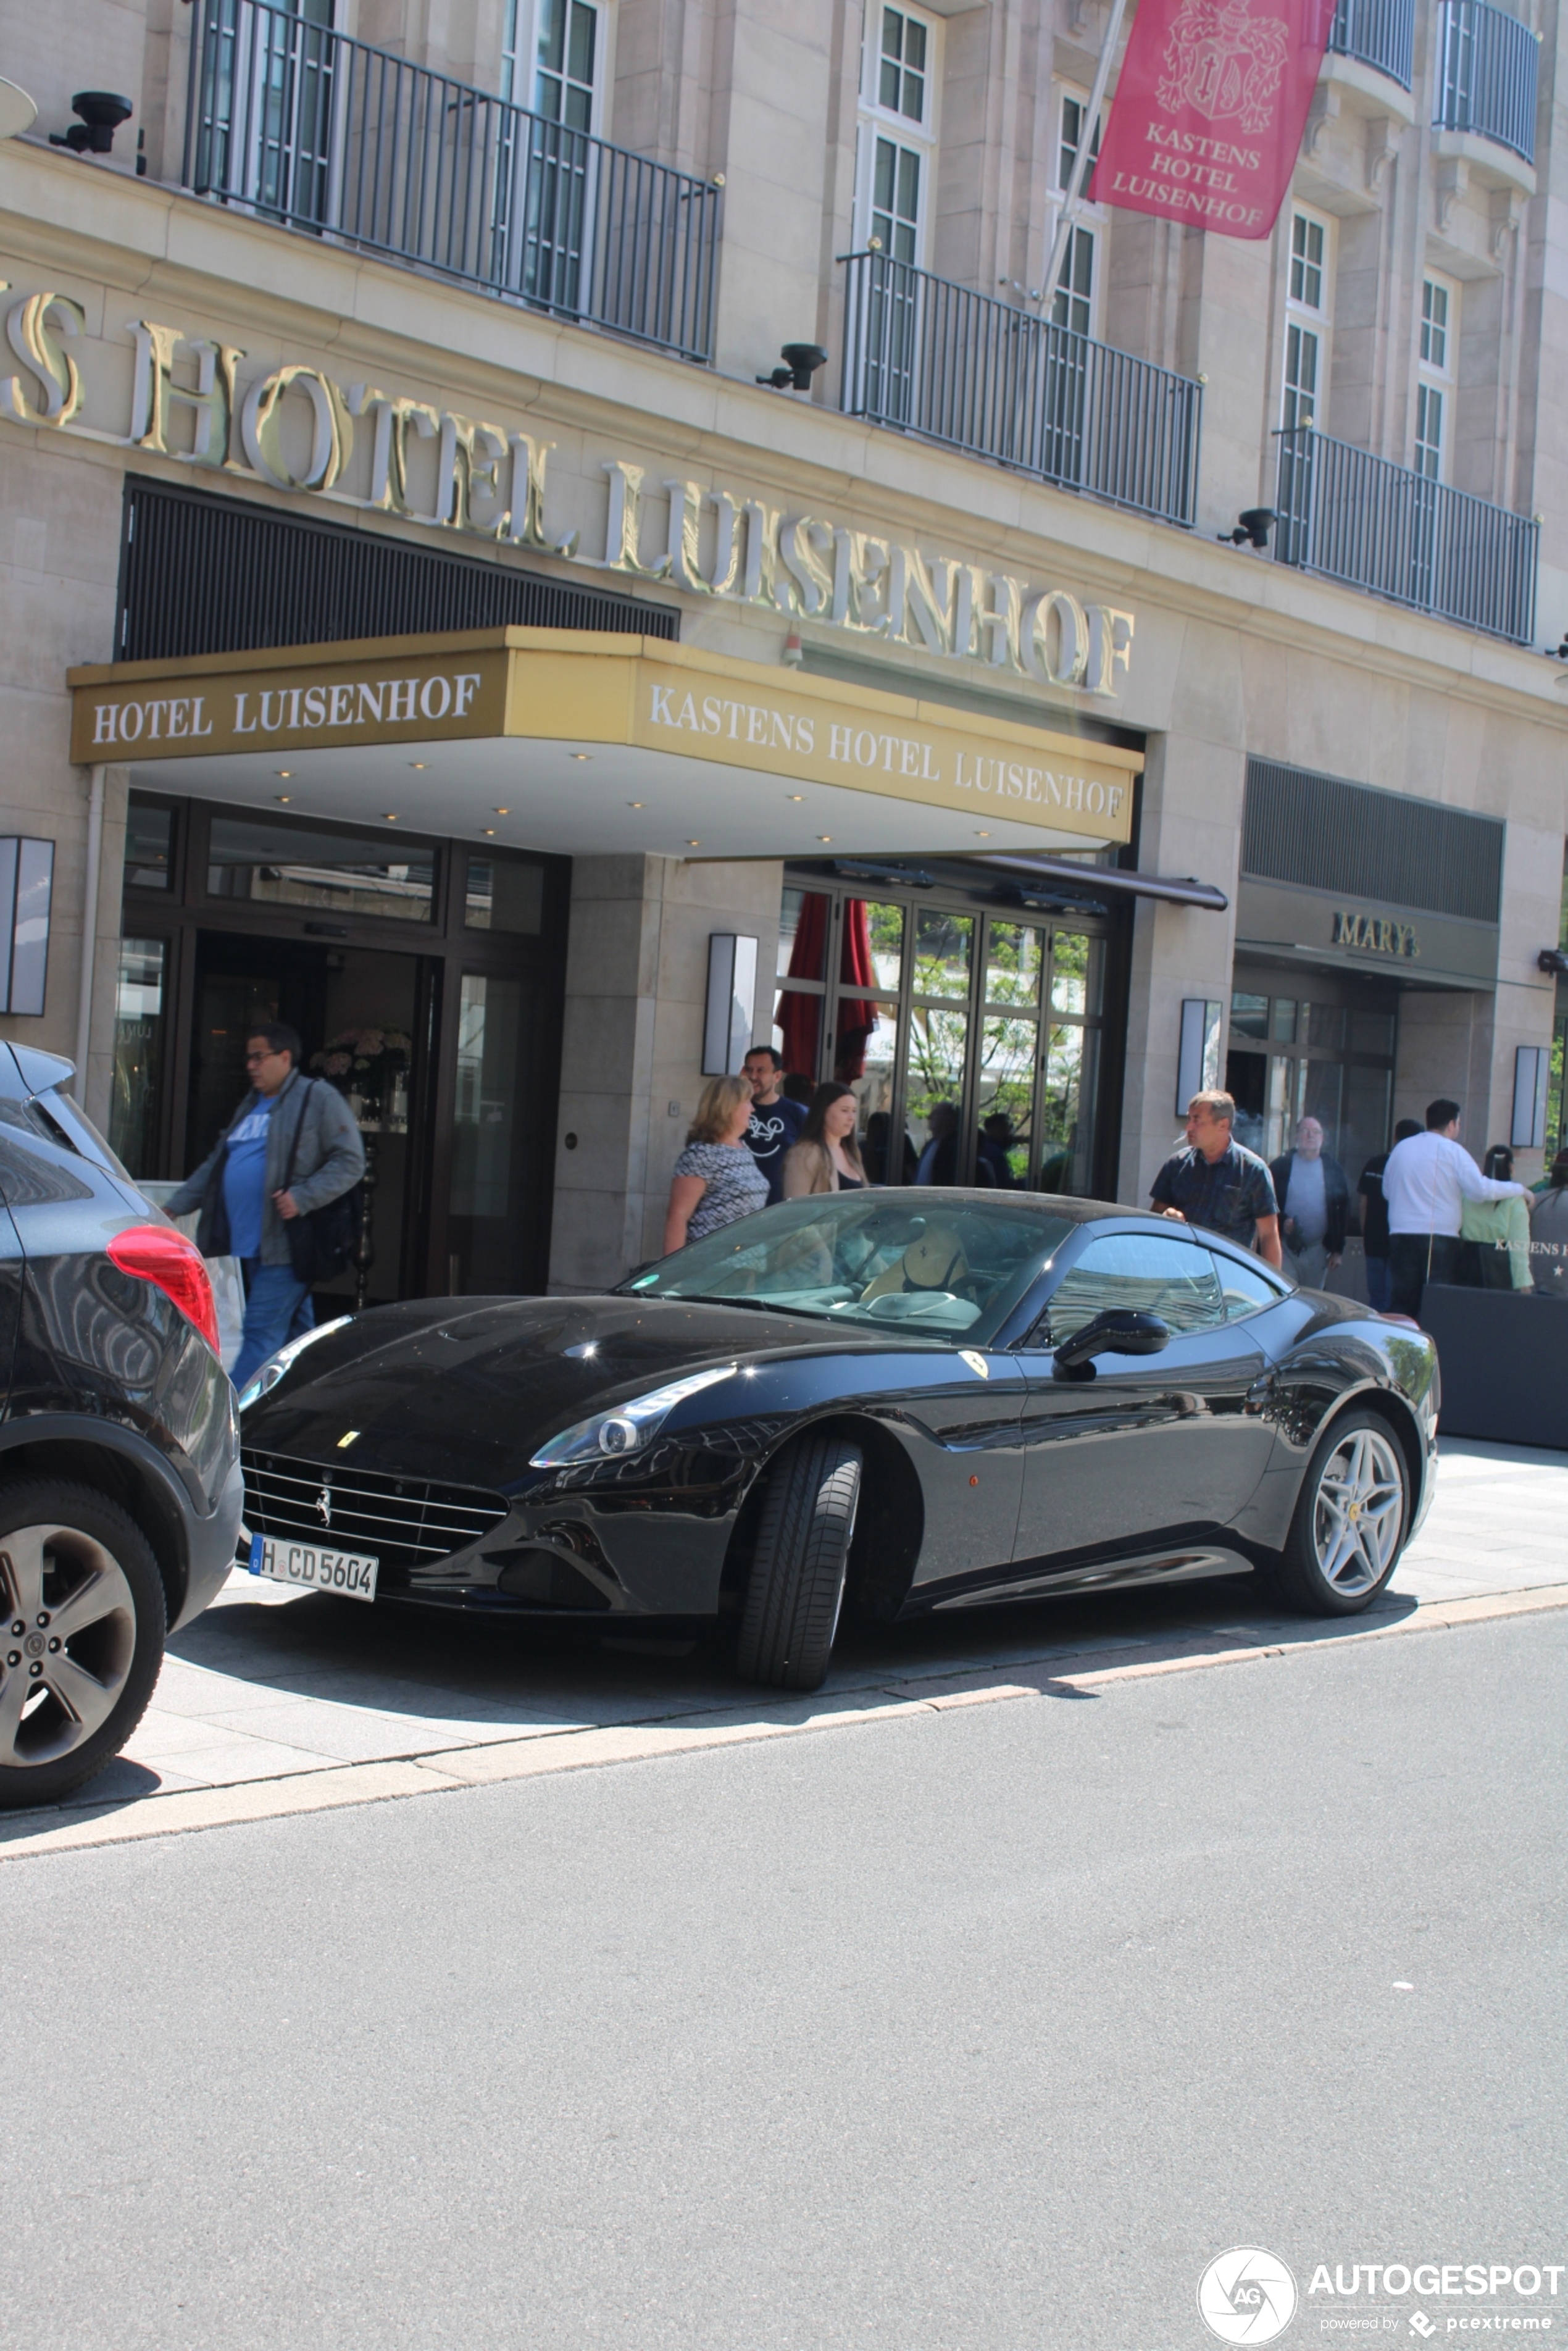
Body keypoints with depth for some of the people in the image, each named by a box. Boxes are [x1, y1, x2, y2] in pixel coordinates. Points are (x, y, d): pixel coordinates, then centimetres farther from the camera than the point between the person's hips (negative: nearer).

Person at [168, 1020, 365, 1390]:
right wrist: (175, 1207, 15)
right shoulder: (251, 1106, 20)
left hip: (286, 1244, -8)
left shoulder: (319, 1099, -5)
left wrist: (303, 1197, -21)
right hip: (248, 1244, 8)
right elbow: (215, 1166, 24)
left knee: (262, 1330, -11)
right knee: (296, 1330, 13)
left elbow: (350, 1161, -11)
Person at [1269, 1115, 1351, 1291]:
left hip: (1319, 1250, 2)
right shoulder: (1281, 1166, 3)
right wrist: (1282, 1221, -17)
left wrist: (1338, 1250, 4)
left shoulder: (1333, 1169, 7)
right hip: (1286, 1248, -2)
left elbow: (1344, 1210, 8)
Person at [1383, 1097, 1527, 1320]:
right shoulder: (1452, 1151, -5)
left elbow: (1387, 1191, 15)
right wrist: (1519, 1189, -1)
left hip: (1401, 1235, 4)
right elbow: (1481, 1189, -12)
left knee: (1401, 1303, 7)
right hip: (1440, 1238, -4)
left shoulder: (1401, 1148, 9)